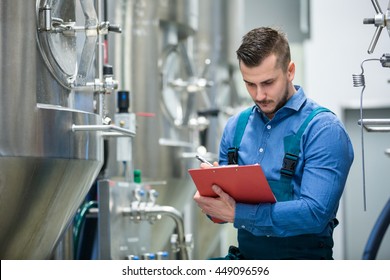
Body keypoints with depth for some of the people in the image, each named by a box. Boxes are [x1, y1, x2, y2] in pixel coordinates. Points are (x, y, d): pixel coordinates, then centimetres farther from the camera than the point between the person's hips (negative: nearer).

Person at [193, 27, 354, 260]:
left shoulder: (324, 129, -6)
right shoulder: (236, 126, 13)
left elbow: (315, 213, -18)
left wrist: (236, 213, -21)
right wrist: (210, 201, -8)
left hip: (301, 256, -5)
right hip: (245, 254, 5)